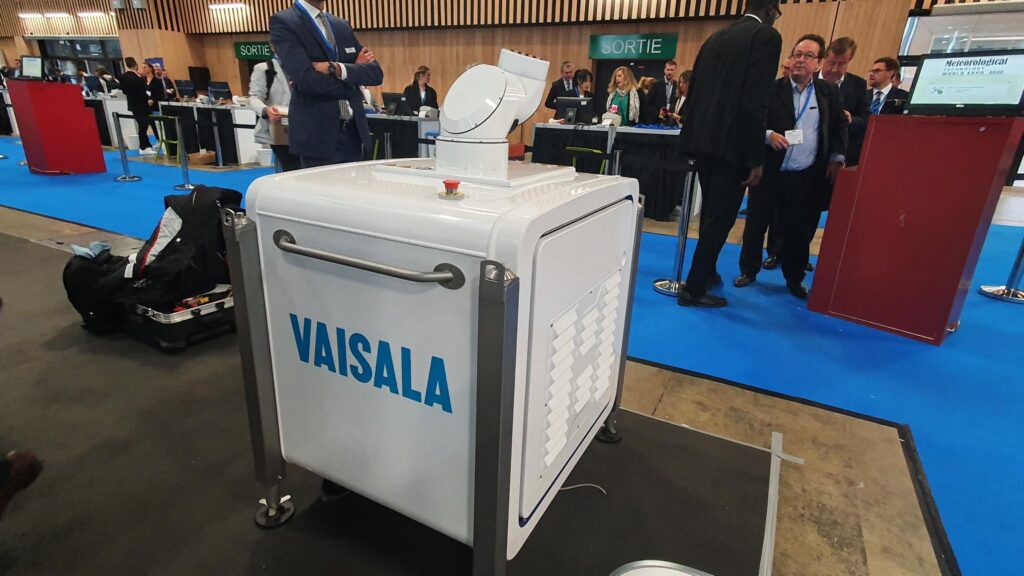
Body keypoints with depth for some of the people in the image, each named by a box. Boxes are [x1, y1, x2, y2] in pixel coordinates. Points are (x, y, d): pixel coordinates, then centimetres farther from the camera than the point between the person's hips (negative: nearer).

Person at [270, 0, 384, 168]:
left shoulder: (342, 25, 15)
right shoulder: (283, 22, -4)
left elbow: (375, 73, 5)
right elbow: (308, 80, -18)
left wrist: (337, 68, -12)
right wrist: (354, 69, -4)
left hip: (353, 130, 6)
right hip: (318, 135, -6)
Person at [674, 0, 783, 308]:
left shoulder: (716, 37, 17)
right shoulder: (767, 36, -5)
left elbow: (693, 91, 15)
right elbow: (755, 103, -15)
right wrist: (756, 158, -14)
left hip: (702, 138, 8)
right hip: (731, 142, -7)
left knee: (711, 211, 20)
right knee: (721, 216, -1)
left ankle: (706, 272, 33)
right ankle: (694, 288, 2)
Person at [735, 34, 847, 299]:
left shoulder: (829, 91, 8)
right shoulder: (772, 88, 0)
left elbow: (839, 126, 14)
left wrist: (837, 158, 4)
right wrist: (768, 135, -21)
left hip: (807, 177, 2)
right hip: (769, 172, -1)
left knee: (798, 230, 8)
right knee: (756, 224, 5)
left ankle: (795, 279, 22)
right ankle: (748, 270, 21)